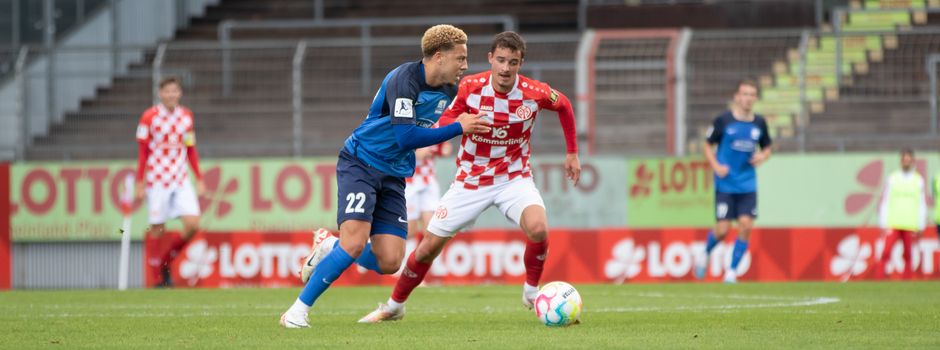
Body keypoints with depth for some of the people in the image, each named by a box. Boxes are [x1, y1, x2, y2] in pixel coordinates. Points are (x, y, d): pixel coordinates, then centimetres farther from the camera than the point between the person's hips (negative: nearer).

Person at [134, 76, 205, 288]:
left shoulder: (186, 116, 9)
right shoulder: (149, 117, -4)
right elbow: (143, 152, -2)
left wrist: (199, 179, 11)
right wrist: (139, 183, -5)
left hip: (181, 180, 4)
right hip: (157, 180, -4)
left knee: (192, 224, -8)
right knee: (157, 229, -2)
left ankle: (166, 262, 13)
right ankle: (156, 278, 10)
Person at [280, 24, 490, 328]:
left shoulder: (448, 91, 3)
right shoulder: (403, 80, -21)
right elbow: (406, 137, -29)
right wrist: (458, 128, -25)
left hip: (394, 176, 7)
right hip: (360, 164, -7)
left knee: (389, 263, -6)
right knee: (355, 244, -23)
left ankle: (329, 248, 21)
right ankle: (299, 309, -8)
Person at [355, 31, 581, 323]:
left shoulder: (535, 93, -15)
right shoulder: (470, 87, -15)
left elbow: (564, 105, 7)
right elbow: (443, 124, -6)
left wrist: (572, 153, 11)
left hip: (514, 178, -1)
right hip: (470, 181, 1)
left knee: (538, 229, -30)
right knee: (429, 247, 2)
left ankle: (532, 292, -2)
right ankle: (394, 306, 25)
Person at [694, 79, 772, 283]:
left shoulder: (759, 123, 5)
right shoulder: (723, 121, -6)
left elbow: (767, 148, 18)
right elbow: (708, 146, 2)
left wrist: (763, 156, -5)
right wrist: (716, 166, -13)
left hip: (748, 185, 3)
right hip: (725, 184, -3)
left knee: (746, 226, -9)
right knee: (723, 229, -7)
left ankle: (732, 272, 4)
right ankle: (705, 255, 25)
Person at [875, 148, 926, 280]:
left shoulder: (919, 180, 7)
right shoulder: (892, 179, 5)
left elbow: (922, 205, 8)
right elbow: (884, 202, 6)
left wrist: (921, 227, 3)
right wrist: (883, 224, 0)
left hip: (910, 226, 1)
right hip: (893, 224, -1)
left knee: (908, 256, 2)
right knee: (886, 253, -11)